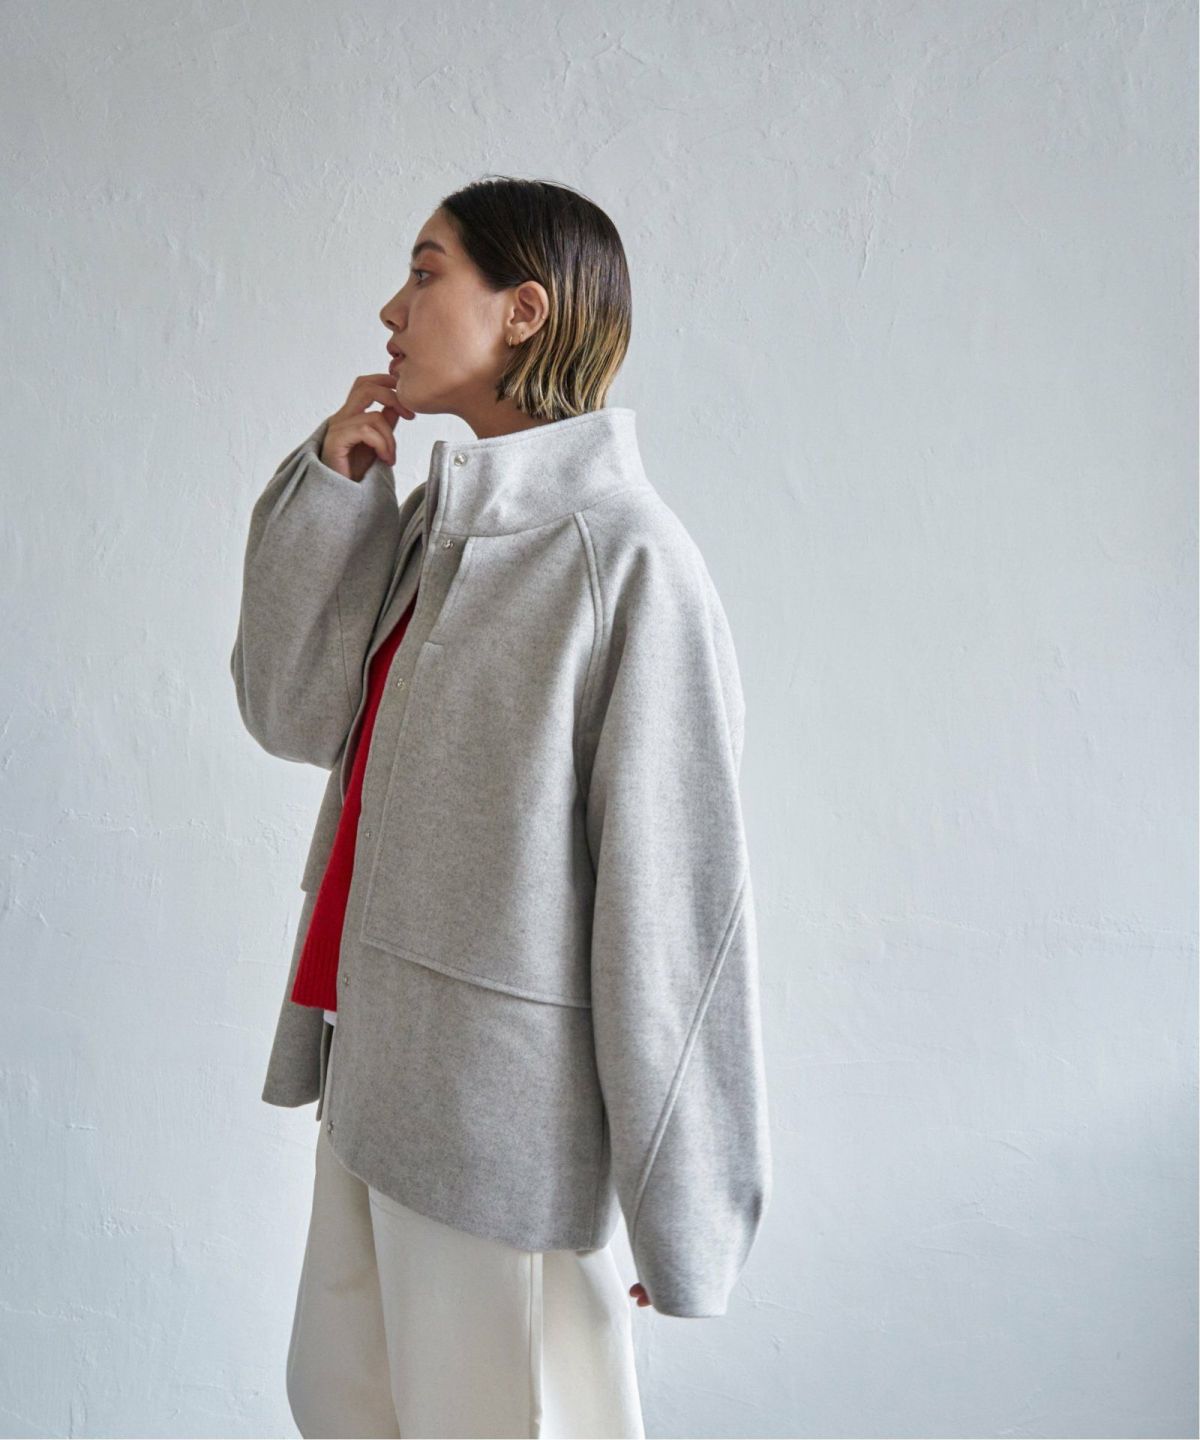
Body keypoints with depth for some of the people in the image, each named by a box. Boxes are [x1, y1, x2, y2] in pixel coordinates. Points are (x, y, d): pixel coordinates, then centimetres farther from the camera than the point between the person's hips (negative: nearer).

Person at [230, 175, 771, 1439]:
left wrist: (679, 1209, -14)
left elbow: (675, 892, -18)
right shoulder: (433, 522, 7)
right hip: (375, 1056, 8)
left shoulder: (624, 555, -18)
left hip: (499, 1095, -8)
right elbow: (293, 714, 5)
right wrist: (329, 486, -5)